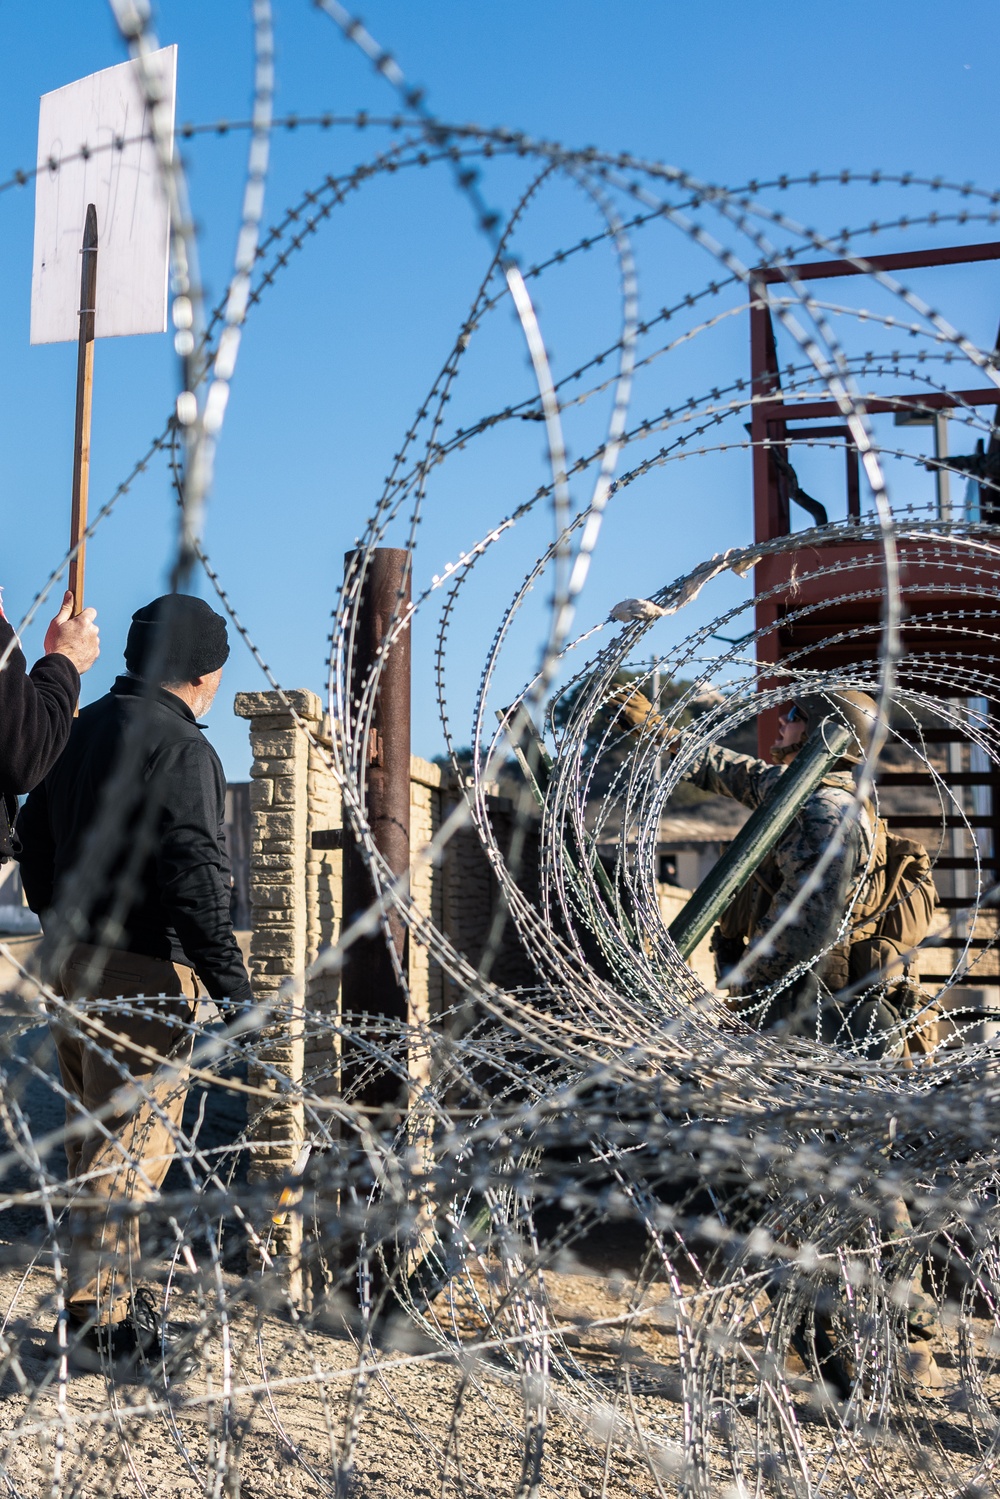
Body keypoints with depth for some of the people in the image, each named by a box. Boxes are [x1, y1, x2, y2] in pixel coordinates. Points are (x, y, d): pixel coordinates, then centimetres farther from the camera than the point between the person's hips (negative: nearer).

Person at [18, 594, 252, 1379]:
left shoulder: (79, 730, 12)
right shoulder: (180, 748, -15)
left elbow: (35, 837, 19)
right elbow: (193, 875, -22)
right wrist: (233, 986, -20)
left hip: (73, 962, 9)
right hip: (141, 975, -9)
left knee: (94, 1138, 18)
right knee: (132, 1144, -2)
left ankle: (109, 1286, 31)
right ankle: (99, 1320, 4)